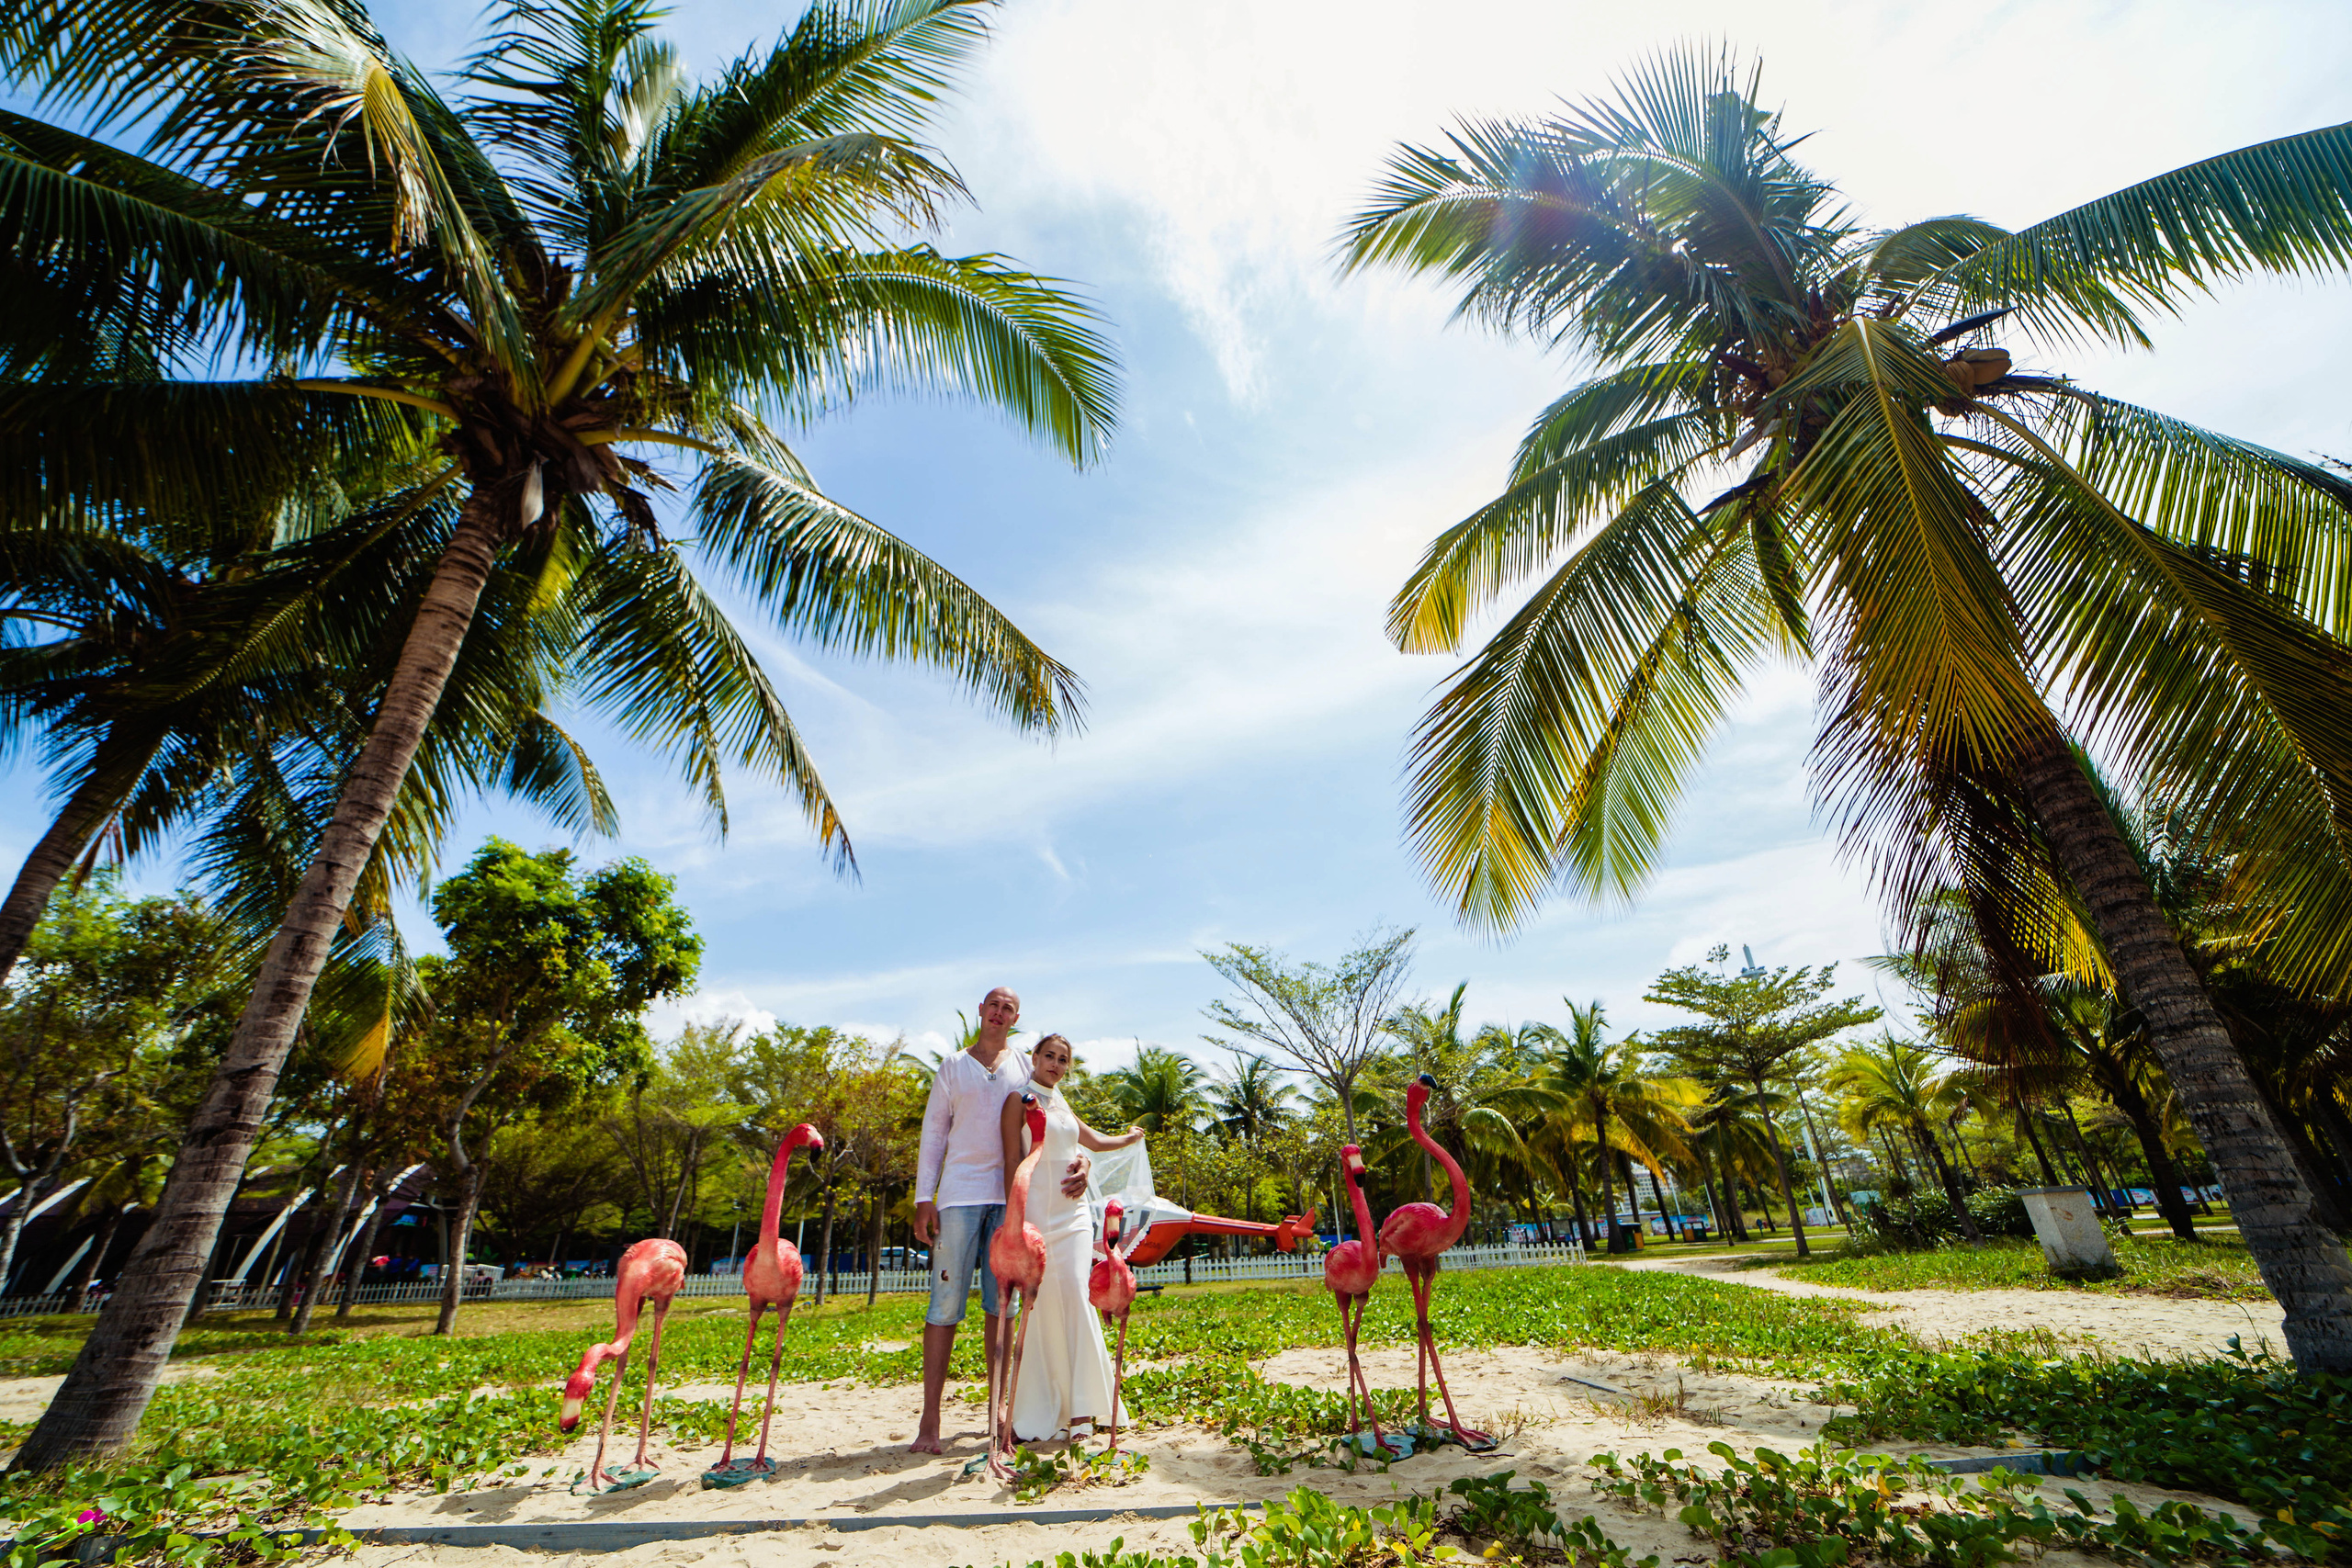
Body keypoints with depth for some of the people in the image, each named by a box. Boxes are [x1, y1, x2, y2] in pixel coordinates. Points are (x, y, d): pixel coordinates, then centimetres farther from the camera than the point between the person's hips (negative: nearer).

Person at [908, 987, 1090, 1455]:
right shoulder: (953, 1066, 10)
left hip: (1011, 1195, 1)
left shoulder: (1028, 1069, 11)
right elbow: (933, 1132, 8)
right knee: (946, 1303, -1)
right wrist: (924, 1197, -1)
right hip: (961, 1193, -1)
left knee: (1002, 1304, 7)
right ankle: (929, 1420, 7)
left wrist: (1080, 1159, -11)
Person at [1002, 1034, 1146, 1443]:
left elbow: (1096, 1140, 35)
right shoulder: (1019, 1101, 0)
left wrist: (1130, 1138, 51)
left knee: (1076, 1295, -8)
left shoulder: (1062, 1104, 18)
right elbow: (1012, 1161, -6)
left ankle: (1081, 1408, -4)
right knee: (1044, 1305, -7)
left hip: (1074, 1212, 5)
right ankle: (1041, 1413, 3)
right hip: (1037, 1211, -5)